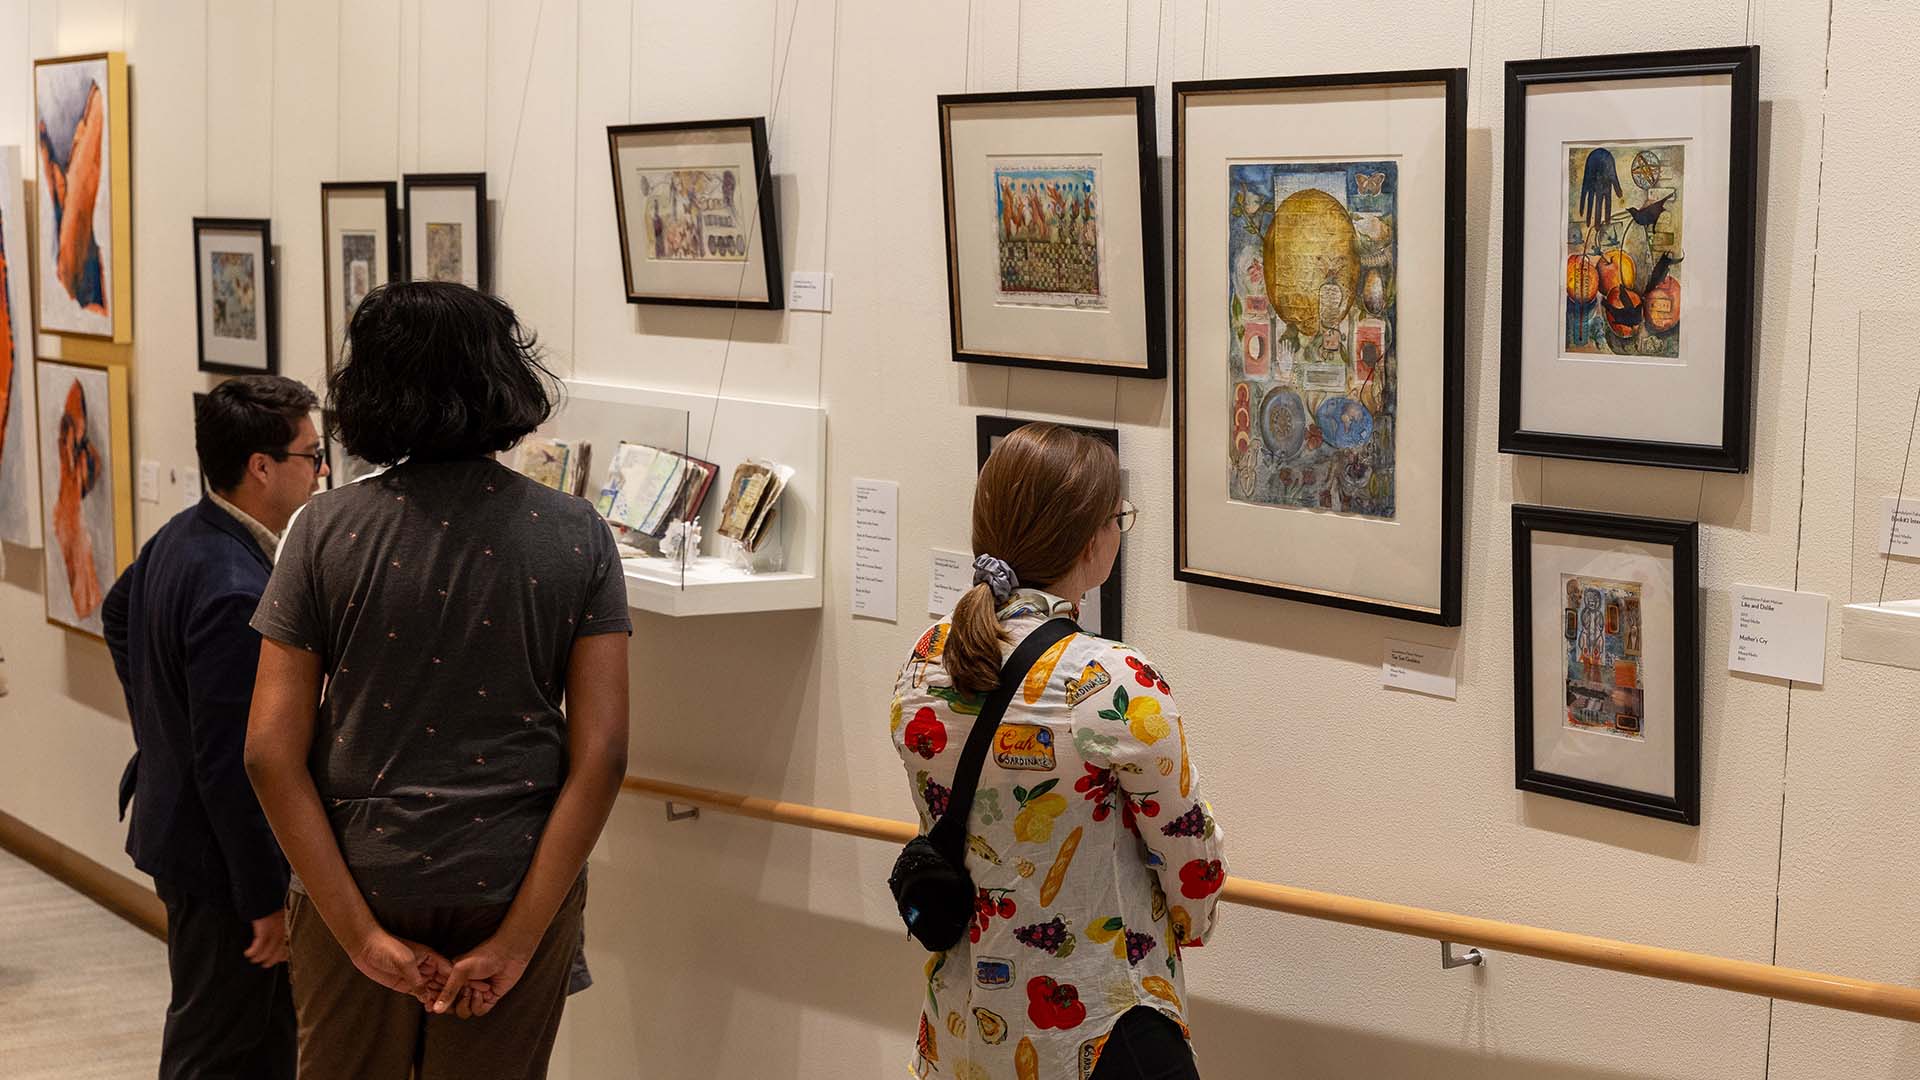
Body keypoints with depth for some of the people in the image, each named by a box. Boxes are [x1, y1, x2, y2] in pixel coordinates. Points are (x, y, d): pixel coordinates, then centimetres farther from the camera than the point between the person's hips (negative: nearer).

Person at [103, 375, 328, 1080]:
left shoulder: (180, 537, 2)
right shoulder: (237, 593, -29)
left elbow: (118, 611, 25)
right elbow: (231, 765, -28)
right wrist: (267, 902, -22)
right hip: (218, 860, -10)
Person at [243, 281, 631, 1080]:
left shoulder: (325, 529, -5)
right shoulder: (576, 536, -4)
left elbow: (272, 752, -9)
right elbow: (600, 756, -10)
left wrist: (363, 935, -8)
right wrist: (517, 941, -9)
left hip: (357, 881, 0)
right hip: (513, 886, 0)